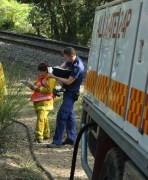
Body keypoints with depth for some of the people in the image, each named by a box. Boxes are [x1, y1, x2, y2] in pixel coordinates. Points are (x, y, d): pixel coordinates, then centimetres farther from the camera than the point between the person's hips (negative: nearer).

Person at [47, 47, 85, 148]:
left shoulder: (78, 67, -27)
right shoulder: (71, 61, 1)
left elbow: (68, 82, -24)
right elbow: (65, 64, 23)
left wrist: (55, 77, -18)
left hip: (71, 94, -10)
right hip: (68, 91, 10)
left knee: (62, 115, -13)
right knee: (69, 114, 15)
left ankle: (57, 141, -12)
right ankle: (71, 138, 23)